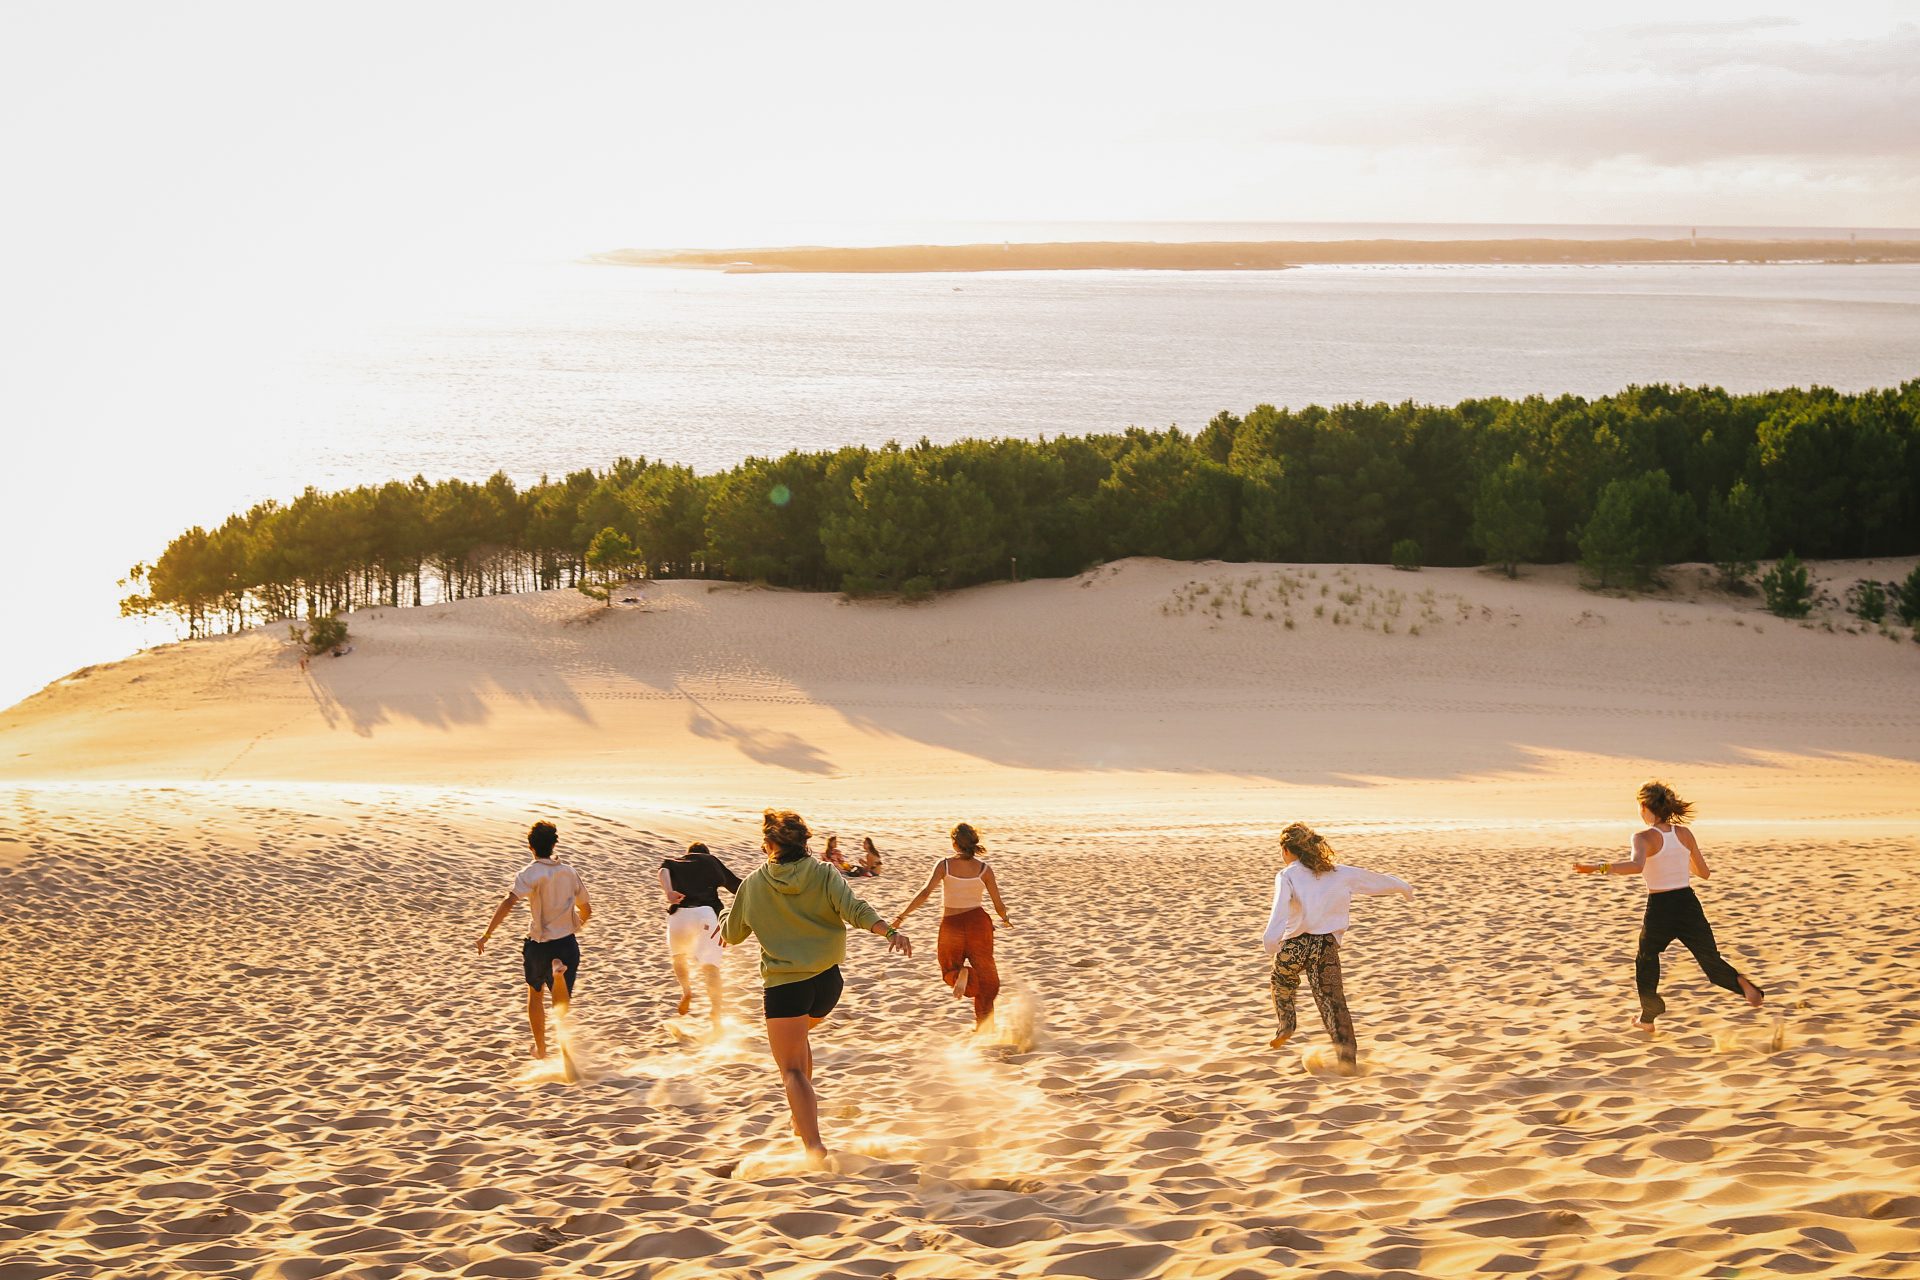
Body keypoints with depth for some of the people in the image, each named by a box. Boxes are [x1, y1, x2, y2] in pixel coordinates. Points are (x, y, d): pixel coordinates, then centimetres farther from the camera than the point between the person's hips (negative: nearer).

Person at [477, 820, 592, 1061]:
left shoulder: (529, 874, -11)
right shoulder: (569, 872, 4)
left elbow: (508, 902, -27)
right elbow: (587, 910, 14)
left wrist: (486, 935, -30)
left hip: (540, 945, -2)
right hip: (567, 944, 2)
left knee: (535, 993, 24)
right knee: (562, 1007, 5)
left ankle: (541, 1049, 28)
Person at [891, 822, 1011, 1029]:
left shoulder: (944, 865, -7)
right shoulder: (984, 869, -5)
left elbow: (925, 893, -17)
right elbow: (998, 905, -2)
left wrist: (902, 916, -12)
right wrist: (1005, 919, 20)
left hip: (951, 924, -1)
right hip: (978, 922, 1)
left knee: (949, 970, 20)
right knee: (985, 977, 16)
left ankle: (961, 974, -18)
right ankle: (983, 1024, 7)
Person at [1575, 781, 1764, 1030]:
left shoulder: (1644, 838, -11)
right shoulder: (1684, 834, 3)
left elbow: (1636, 866, -33)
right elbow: (1704, 873, 13)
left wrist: (1599, 867, -34)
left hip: (1660, 909, -3)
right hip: (1689, 905, 3)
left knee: (1646, 961, 23)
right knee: (1712, 963, 9)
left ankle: (1647, 1018, 27)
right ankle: (1741, 983, -23)